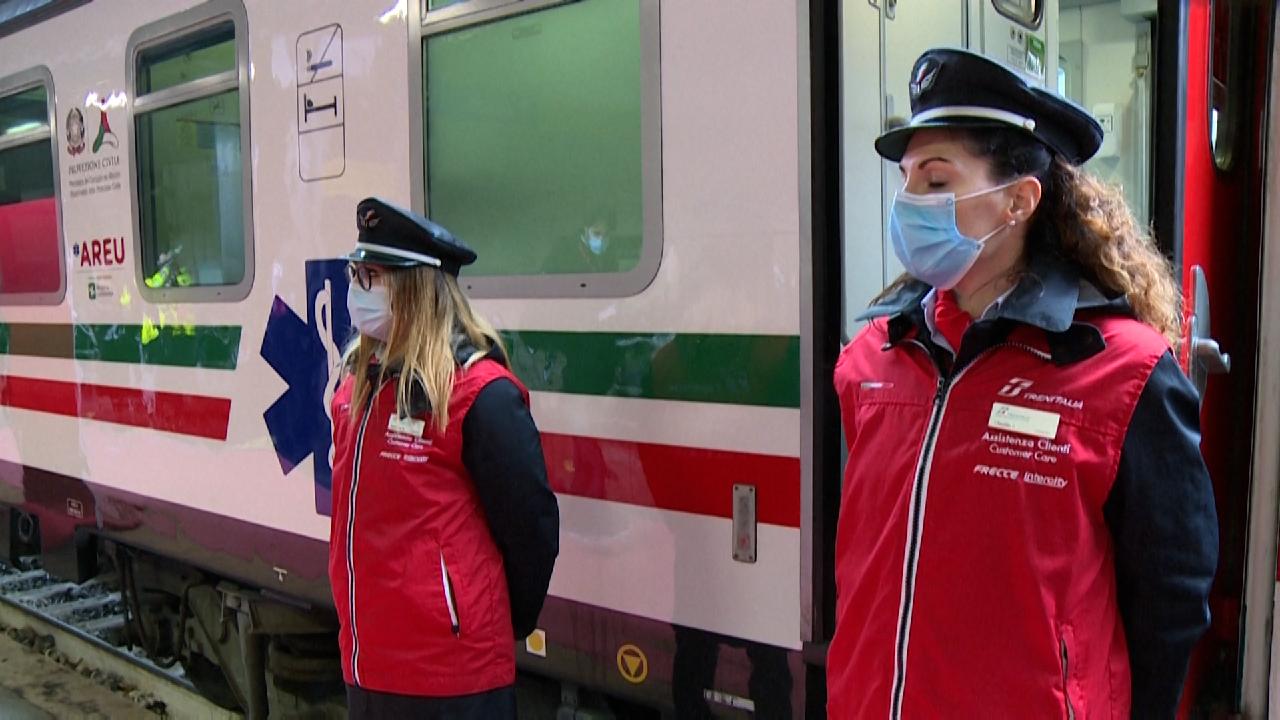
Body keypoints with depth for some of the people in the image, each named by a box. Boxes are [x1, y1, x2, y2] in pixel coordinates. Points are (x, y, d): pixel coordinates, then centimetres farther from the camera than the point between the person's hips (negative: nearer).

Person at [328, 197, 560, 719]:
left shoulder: (479, 392, -18)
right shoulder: (357, 381, 6)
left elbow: (532, 529, -13)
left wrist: (498, 628, -1)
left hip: (451, 678, -7)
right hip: (365, 663, 8)